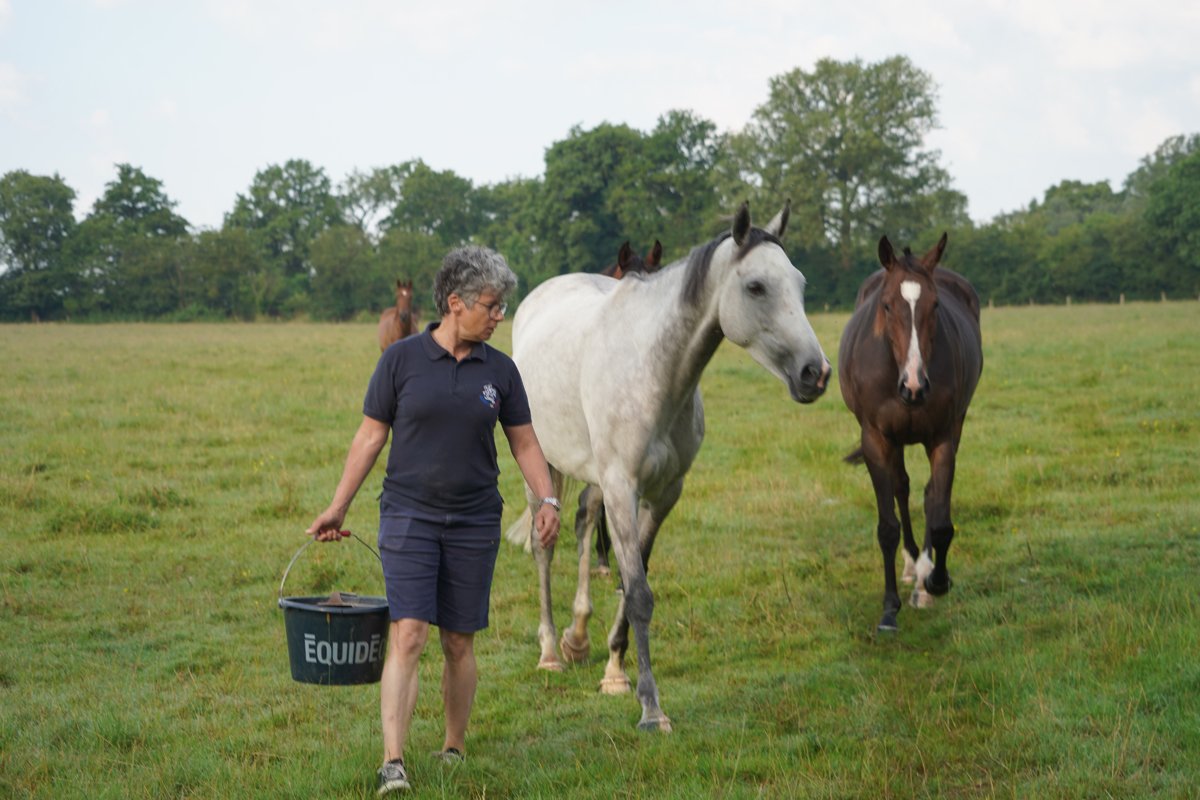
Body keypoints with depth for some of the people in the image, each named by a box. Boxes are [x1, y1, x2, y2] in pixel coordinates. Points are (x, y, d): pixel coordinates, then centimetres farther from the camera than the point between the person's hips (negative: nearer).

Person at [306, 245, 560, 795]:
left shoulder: (499, 370, 4)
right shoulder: (401, 359, -4)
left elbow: (524, 444, 8)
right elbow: (370, 437, 2)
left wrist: (547, 499, -7)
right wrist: (338, 507, 1)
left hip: (474, 524, 3)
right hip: (409, 516, -3)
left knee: (459, 643, 9)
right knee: (408, 635, -14)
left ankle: (454, 749, 26)